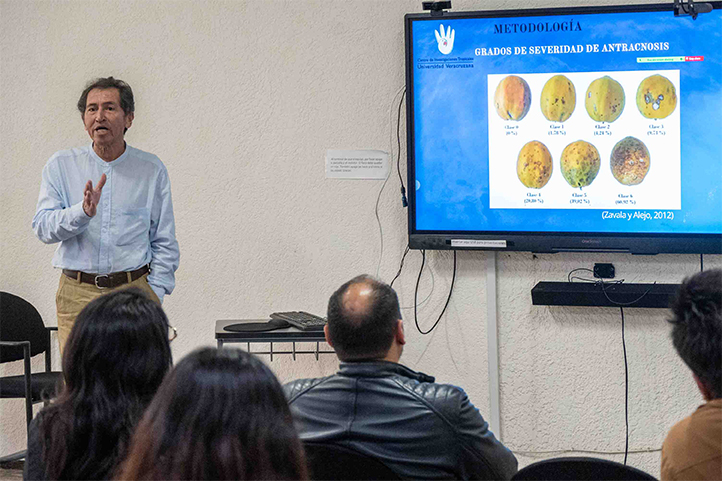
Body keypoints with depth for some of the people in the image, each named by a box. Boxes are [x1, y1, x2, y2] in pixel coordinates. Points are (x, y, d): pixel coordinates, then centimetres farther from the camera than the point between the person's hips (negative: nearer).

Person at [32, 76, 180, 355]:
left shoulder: (152, 170, 7)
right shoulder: (61, 166, 8)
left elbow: (164, 244, 10)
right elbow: (42, 227, -3)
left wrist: (154, 294, 0)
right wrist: (83, 211, -20)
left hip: (133, 291, 0)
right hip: (77, 296, 0)